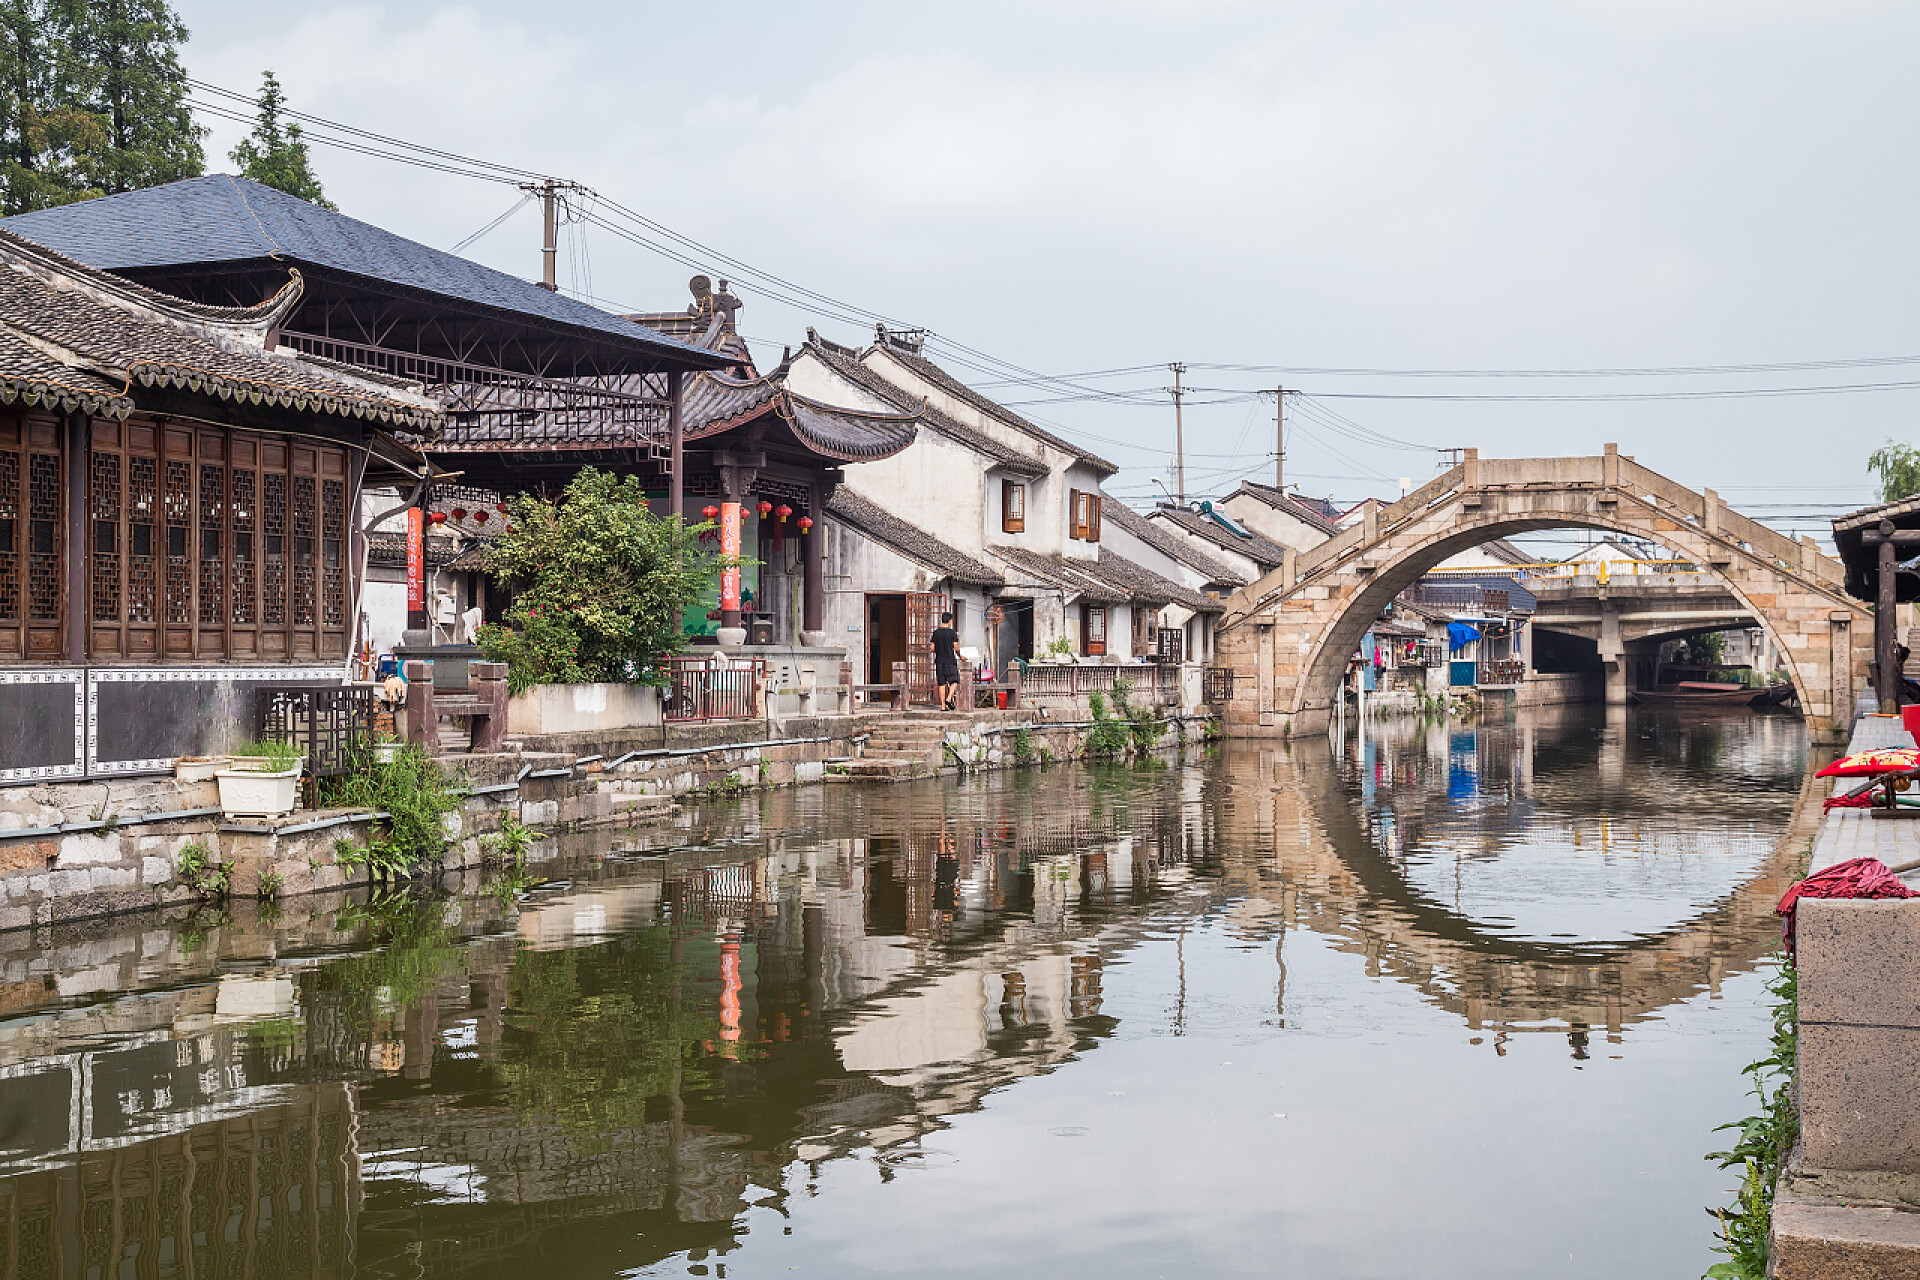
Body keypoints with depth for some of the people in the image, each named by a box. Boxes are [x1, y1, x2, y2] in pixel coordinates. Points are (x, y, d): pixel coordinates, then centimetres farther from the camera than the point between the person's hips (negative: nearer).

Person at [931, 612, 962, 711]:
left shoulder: (936, 632, 6)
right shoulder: (952, 633, -6)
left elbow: (933, 648, 7)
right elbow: (956, 647, -6)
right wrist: (960, 656, 11)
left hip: (939, 661, 4)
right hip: (950, 661, -4)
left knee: (942, 684, 5)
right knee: (954, 681, 5)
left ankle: (943, 705, 3)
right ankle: (949, 699, -16)